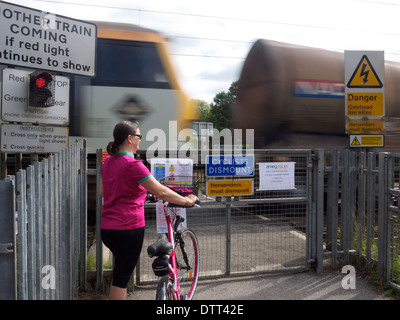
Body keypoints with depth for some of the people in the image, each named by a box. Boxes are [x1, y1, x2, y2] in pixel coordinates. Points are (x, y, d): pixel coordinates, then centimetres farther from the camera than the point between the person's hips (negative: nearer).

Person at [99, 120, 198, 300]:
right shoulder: (133, 164, -19)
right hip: (129, 228, -8)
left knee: (120, 273, 25)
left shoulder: (108, 162, 7)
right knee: (121, 279, 5)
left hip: (107, 228, 8)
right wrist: (187, 201, -7)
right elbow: (161, 193, -19)